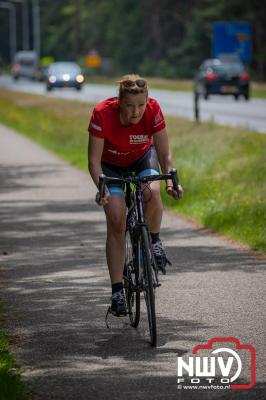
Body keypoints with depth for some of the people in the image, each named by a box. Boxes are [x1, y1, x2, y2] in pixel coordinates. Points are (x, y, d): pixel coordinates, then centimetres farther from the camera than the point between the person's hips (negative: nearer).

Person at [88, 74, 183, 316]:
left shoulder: (153, 110, -30)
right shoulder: (102, 114, -33)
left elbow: (164, 154, -23)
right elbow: (94, 160, -27)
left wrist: (170, 180, -40)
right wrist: (101, 187, -43)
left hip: (143, 157, 1)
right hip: (112, 165, -1)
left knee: (152, 191, -32)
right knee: (116, 222, -14)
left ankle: (154, 240, -3)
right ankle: (117, 291, -8)